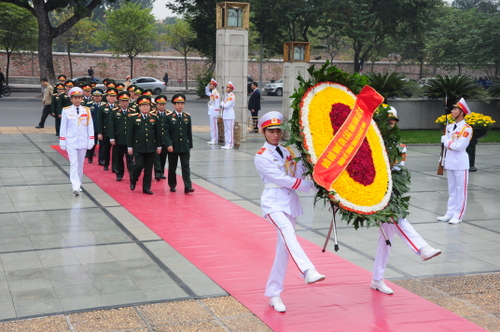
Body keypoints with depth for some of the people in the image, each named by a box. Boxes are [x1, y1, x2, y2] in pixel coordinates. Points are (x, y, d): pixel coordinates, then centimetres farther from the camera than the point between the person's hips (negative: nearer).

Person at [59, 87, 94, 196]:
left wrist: (91, 141, 0)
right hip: (71, 142, -2)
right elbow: (63, 127, 2)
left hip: (83, 142, 2)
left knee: (80, 164, 12)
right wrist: (62, 141, 1)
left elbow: (90, 126, 4)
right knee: (73, 164, -9)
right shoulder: (66, 111, -1)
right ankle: (75, 187, -15)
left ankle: (78, 184, 26)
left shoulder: (86, 110, 3)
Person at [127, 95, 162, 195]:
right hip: (138, 147, -3)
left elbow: (158, 133, 10)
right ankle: (133, 181, 20)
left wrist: (159, 146, 6)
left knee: (149, 169, 4)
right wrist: (130, 146, -4)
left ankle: (146, 187, 12)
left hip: (151, 148, 3)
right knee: (139, 166, -8)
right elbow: (129, 133, 0)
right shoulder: (133, 118, 0)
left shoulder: (154, 119, 7)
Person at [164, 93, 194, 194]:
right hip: (173, 146, -2)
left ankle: (188, 186, -9)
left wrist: (190, 145, 10)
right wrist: (168, 145, -17)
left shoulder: (187, 117, 7)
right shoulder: (169, 117, -3)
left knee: (186, 166, -5)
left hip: (185, 146, 2)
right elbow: (166, 133, -7)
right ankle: (172, 185, 23)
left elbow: (189, 132, 11)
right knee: (172, 167, 9)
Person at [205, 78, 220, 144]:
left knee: (213, 126, -8)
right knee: (213, 126, 12)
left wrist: (216, 112, -21)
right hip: (211, 111, 10)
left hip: (214, 111, -10)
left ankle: (214, 140, -7)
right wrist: (207, 87, 19)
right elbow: (207, 93, 35)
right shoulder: (212, 92, 13)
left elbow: (217, 103, -19)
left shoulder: (216, 93, -15)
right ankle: (213, 139, 16)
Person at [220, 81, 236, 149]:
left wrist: (222, 104, -1)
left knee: (230, 130, -6)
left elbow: (227, 105, -19)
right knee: (226, 130, 11)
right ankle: (227, 144, 16)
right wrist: (222, 105, 0)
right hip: (225, 115, 9)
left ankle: (230, 144, -3)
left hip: (230, 115, -9)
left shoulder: (231, 96, -12)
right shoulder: (227, 95, 15)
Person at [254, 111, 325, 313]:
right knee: (288, 234, -33)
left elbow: (298, 174, 1)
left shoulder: (287, 152, 15)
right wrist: (311, 185, -12)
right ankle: (308, 271, -52)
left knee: (284, 249, 4)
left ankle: (273, 294, 11)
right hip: (274, 202, -6)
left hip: (291, 202, 6)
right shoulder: (261, 157, -3)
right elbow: (282, 179, -12)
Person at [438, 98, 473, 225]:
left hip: (460, 163, -7)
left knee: (461, 190, 1)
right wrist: (451, 142, -9)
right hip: (449, 162, 7)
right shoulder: (450, 127, 11)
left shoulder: (466, 129, -13)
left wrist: (447, 142, -7)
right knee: (451, 190, 13)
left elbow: (459, 146, -19)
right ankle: (450, 213, 19)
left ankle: (458, 215, 5)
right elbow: (444, 139, 7)